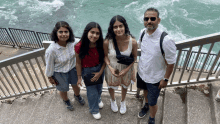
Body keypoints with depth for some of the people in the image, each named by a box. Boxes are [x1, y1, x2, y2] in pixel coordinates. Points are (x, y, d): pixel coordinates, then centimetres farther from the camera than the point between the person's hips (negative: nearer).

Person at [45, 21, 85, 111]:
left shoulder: (72, 43, -22)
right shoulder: (51, 50, -34)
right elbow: (49, 65, -18)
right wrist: (50, 77, -5)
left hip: (73, 68, 4)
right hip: (60, 73, -3)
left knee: (75, 85, 27)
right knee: (63, 90, 22)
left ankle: (77, 95, 64)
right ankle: (66, 101, 59)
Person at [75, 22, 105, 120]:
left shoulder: (101, 45, -19)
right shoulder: (79, 47, -25)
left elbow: (104, 60, -7)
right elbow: (78, 63, -13)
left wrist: (100, 72, -12)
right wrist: (79, 77, -5)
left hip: (99, 69, 3)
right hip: (87, 71, -3)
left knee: (99, 88, 26)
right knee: (92, 92, 11)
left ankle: (98, 99, 63)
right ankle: (94, 110, 42)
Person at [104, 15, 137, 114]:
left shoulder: (132, 42, -27)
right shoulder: (107, 42, -27)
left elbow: (134, 56, -10)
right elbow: (105, 55, -9)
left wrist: (127, 69, -19)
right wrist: (110, 67, -22)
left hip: (126, 69, 1)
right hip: (112, 69, 0)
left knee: (125, 86, 28)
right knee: (111, 86, 26)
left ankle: (123, 101, 63)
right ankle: (113, 100, 63)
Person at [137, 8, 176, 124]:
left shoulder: (166, 40, -31)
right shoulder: (143, 32, -12)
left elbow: (171, 62, -20)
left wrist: (165, 79, -12)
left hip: (155, 78, -5)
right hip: (141, 72, 5)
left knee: (153, 103, 13)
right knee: (145, 90, 32)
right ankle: (146, 105, 65)